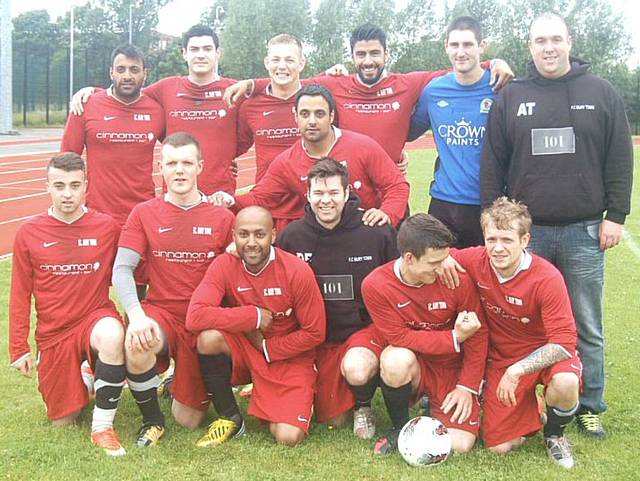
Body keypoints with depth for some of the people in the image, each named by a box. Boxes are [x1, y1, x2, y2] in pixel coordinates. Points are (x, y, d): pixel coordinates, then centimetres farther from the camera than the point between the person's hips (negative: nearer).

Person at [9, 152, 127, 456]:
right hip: (53, 334, 2)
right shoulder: (29, 233, -5)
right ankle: (80, 381, 41)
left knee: (112, 336, -39)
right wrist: (19, 348, 0)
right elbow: (20, 296, 1)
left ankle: (103, 425, -20)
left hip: (95, 318, -2)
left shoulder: (107, 227, -7)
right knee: (62, 421, 7)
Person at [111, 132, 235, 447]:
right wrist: (137, 315, -25)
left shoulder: (222, 218, -1)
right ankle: (152, 420, -8)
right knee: (137, 344, -37)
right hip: (161, 312, 0)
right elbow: (122, 269, -7)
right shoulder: (144, 214, 0)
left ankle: (179, 382, 40)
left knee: (189, 420, 2)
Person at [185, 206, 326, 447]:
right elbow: (195, 317, -27)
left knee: (289, 437, -20)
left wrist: (268, 348, -11)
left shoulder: (297, 271, -17)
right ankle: (230, 418, -8)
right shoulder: (224, 266, -13)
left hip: (288, 357, -2)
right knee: (209, 338, -30)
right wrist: (253, 316, -24)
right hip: (243, 350, 2)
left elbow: (314, 333, -9)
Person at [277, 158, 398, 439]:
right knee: (332, 419, 6)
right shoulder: (292, 236, -6)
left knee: (356, 370, -36)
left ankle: (363, 405, 0)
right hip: (321, 336, 3)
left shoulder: (377, 232, -12)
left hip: (368, 326, -3)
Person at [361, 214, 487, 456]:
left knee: (460, 445, -14)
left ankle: (437, 407, 21)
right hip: (410, 367, -1)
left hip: (451, 368, 1)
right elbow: (400, 338, -17)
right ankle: (400, 427, -8)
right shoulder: (375, 286, -17)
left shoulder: (457, 278, -14)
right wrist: (454, 338, -20)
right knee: (397, 359, -37)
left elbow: (478, 335, -5)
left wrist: (467, 387, -8)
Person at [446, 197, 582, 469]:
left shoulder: (547, 279, -25)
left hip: (544, 355, -3)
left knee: (565, 383, -38)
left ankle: (554, 433, -2)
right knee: (499, 446, -5)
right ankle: (526, 402, 28)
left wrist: (517, 370, -33)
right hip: (500, 358, 3)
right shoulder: (476, 261, -15)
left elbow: (564, 343, -26)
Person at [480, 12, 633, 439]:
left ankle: (590, 406, 21)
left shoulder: (602, 94, 5)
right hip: (525, 231, 1)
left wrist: (615, 215, -2)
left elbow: (620, 160, 4)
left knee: (587, 328, 7)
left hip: (584, 232, 0)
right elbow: (492, 166, 6)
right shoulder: (510, 99, 6)